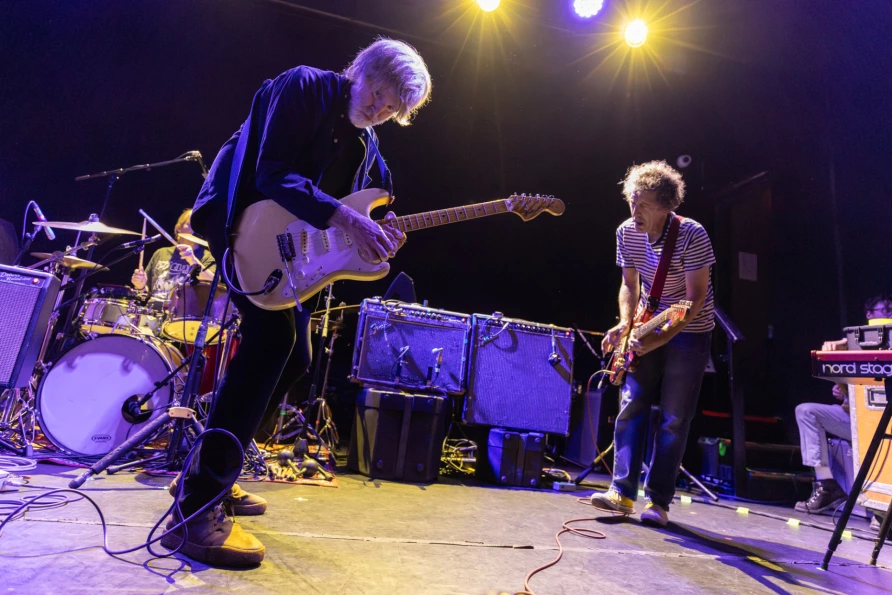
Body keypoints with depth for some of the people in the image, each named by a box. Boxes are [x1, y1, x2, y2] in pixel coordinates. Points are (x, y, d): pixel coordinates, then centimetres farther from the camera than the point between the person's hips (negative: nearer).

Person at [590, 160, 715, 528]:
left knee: (674, 420, -2)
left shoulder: (692, 235, -21)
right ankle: (622, 491, 6)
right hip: (646, 328, 5)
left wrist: (660, 338, -31)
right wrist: (626, 324, -10)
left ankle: (658, 501, 9)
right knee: (631, 407, -1)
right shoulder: (627, 233, -5)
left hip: (688, 332, -4)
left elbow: (697, 297, -21)